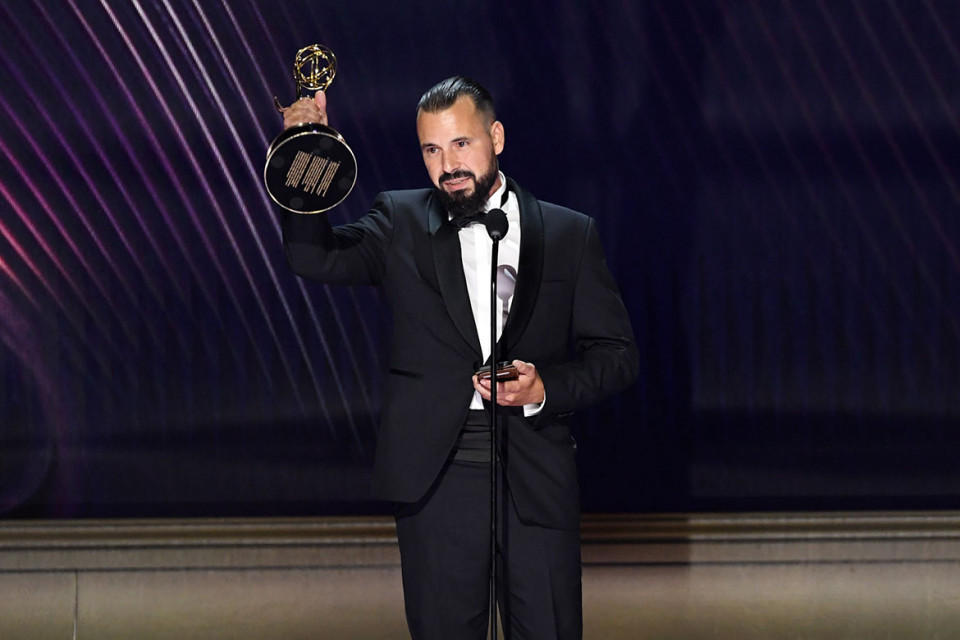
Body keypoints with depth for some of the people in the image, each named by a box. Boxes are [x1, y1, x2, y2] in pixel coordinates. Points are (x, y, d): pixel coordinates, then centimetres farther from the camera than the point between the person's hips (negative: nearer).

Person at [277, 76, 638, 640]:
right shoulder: (402, 224, 9)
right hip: (437, 472, 0)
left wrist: (544, 388, -10)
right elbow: (314, 256, -7)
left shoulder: (570, 234, 8)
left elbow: (617, 355, 7)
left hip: (537, 478, 0)